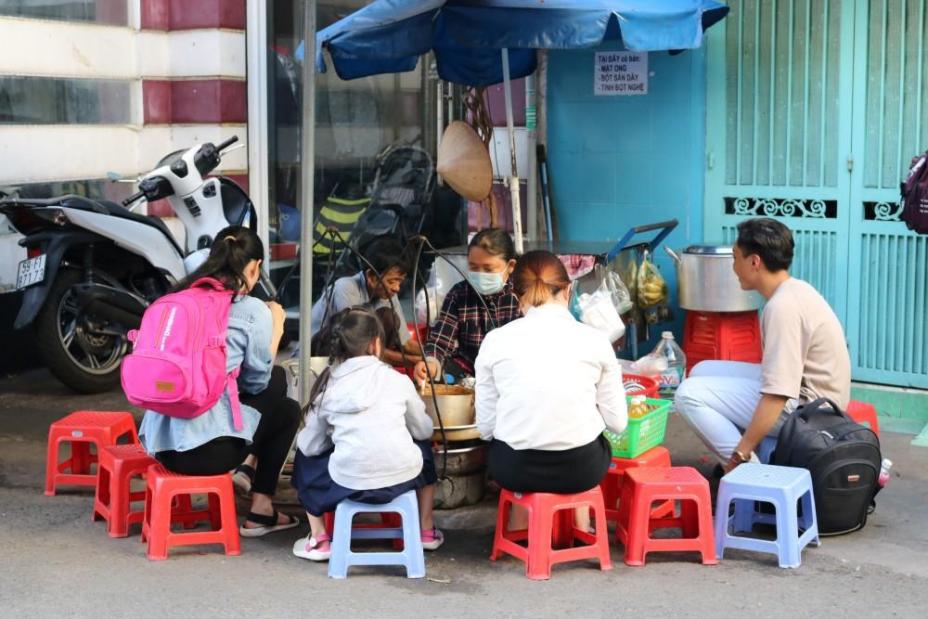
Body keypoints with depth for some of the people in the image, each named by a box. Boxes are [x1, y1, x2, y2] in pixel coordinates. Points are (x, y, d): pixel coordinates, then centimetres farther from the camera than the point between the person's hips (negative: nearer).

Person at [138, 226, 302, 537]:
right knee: (286, 409, 23)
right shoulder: (253, 311, -5)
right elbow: (256, 382, 7)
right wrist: (276, 327, 19)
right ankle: (260, 512, 21)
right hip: (206, 447, -7)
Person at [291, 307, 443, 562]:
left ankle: (319, 539, 24)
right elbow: (423, 430, 11)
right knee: (424, 445, 35)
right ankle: (426, 531, 37)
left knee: (305, 459, 30)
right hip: (403, 477, 1)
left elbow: (311, 446, 6)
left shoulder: (327, 386, 1)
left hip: (349, 484, 0)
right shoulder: (397, 380, 0)